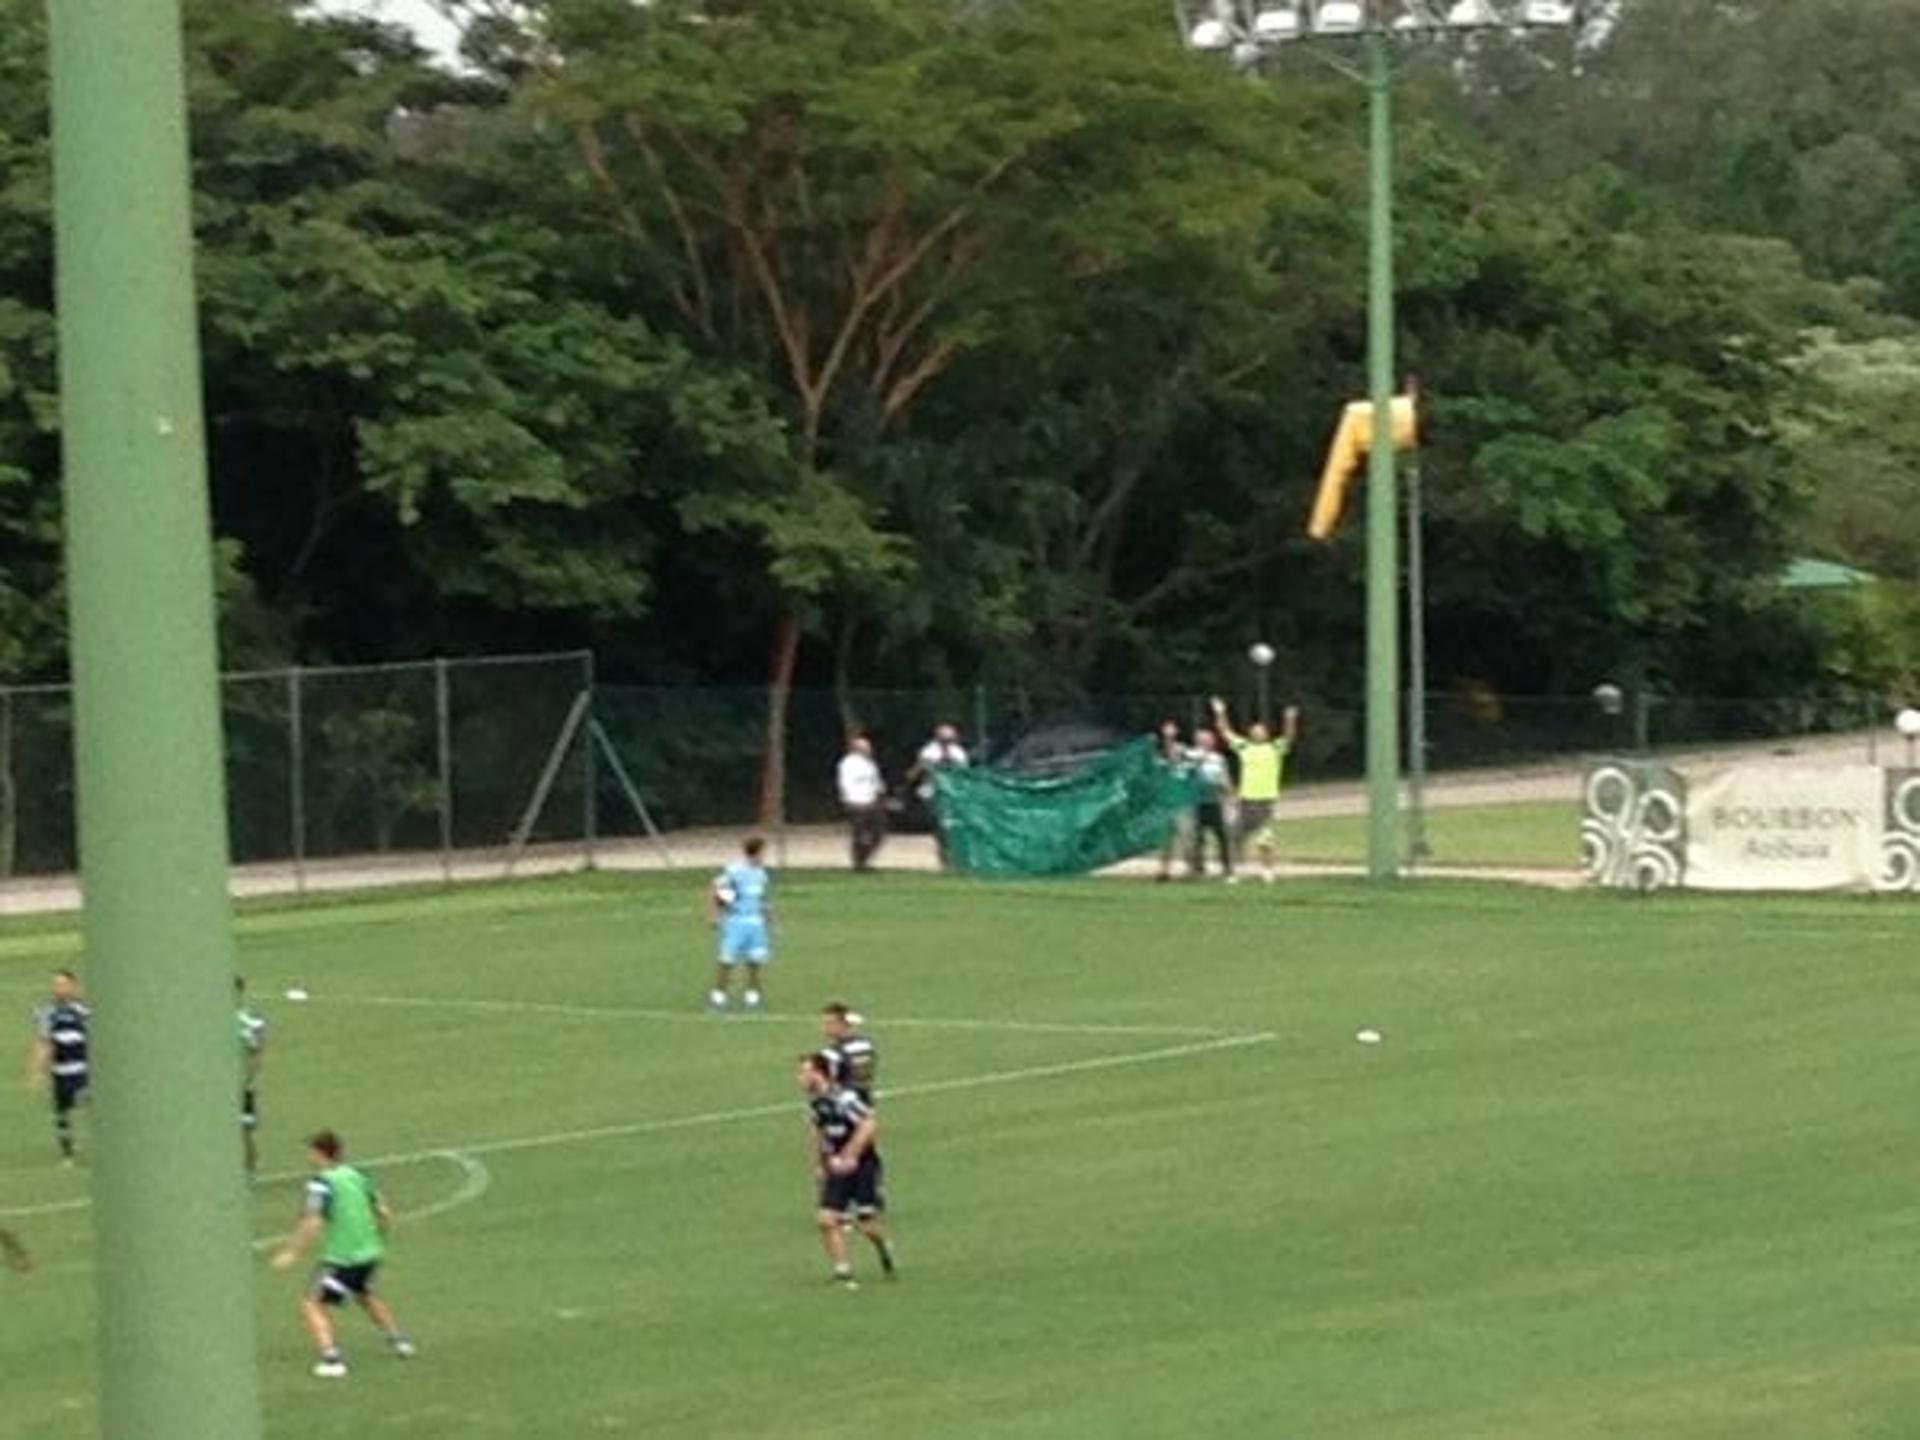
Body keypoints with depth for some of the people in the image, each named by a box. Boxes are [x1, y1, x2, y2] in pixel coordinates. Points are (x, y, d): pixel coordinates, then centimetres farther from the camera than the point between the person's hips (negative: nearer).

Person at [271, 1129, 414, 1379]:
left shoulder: (321, 1183, -14)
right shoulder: (356, 1176, 8)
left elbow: (313, 1223, -25)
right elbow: (384, 1213, 12)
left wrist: (292, 1253, -21)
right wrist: (378, 1240, 29)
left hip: (341, 1258, -8)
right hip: (369, 1253, 8)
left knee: (312, 1305, -5)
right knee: (365, 1295, 34)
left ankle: (331, 1358, -21)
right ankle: (399, 1341, 43)